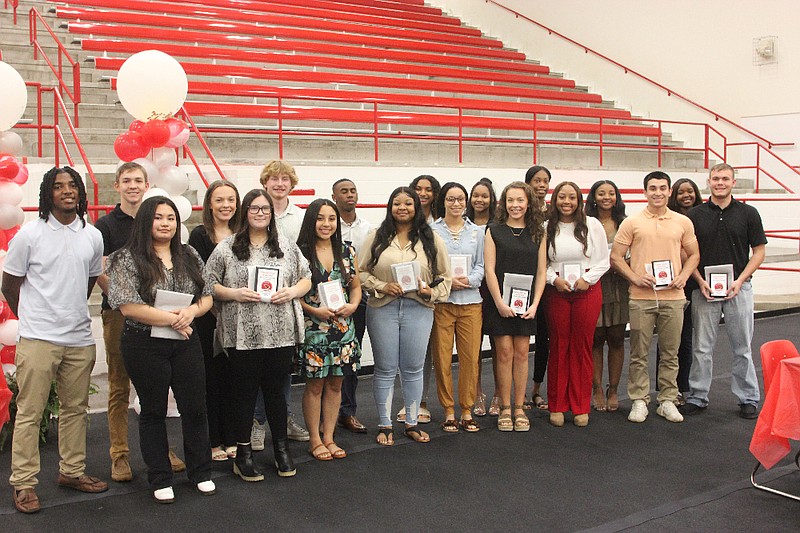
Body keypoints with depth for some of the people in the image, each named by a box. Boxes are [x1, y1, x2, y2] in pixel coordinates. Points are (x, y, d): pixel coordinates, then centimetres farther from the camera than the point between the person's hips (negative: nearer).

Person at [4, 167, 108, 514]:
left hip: (80, 339, 4)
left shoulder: (93, 236, 7)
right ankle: (23, 483, 8)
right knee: (29, 412, -1)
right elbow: (9, 285, 3)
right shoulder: (29, 234, -4)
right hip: (38, 339, -4)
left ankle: (72, 471, 26)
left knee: (75, 408, 13)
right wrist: (35, 318, 8)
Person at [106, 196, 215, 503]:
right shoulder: (128, 259, -7)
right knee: (153, 411, 9)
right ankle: (160, 479, 21)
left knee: (195, 407, 8)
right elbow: (128, 305, -16)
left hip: (186, 342, 4)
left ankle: (200, 472, 25)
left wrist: (191, 312, -12)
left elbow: (206, 297, 10)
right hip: (144, 345, -4)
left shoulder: (189, 256, 9)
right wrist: (171, 319, -15)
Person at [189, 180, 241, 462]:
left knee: (232, 376, 9)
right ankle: (211, 441, 12)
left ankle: (230, 438, 20)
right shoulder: (200, 235, -5)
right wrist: (217, 311, -14)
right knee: (211, 377, 2)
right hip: (208, 318, -4)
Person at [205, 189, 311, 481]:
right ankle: (243, 453, 19)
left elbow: (306, 278, 14)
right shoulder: (226, 248, 1)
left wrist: (292, 291, -5)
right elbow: (208, 285, 2)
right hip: (242, 335, -2)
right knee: (245, 392, 6)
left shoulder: (287, 246, 10)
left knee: (276, 390, 11)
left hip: (281, 333, 2)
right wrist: (235, 294, -14)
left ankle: (281, 448, 26)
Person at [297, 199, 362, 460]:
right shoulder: (300, 252, -6)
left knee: (335, 384, 10)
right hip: (312, 328, -4)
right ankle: (315, 440, 17)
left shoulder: (346, 252, 7)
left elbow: (356, 286, 14)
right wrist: (314, 310, -17)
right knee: (315, 385, 4)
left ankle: (329, 438, 21)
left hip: (343, 327, 4)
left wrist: (352, 306, -5)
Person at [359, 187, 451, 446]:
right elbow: (361, 271, 3)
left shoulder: (431, 239, 5)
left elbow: (444, 275, 7)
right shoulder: (377, 238, 4)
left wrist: (432, 291, -10)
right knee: (385, 369, 6)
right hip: (382, 309, -1)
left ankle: (412, 424, 22)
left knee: (413, 368, 9)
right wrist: (382, 286, -12)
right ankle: (384, 425, 16)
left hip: (418, 309, 1)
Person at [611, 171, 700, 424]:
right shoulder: (631, 223, 2)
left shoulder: (683, 222, 8)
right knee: (639, 353, 4)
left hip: (673, 296, 2)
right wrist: (636, 278, -11)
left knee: (670, 353, 8)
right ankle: (639, 401, 14)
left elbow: (693, 254, 16)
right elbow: (616, 257, 1)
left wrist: (683, 276, -2)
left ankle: (667, 401, 19)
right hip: (641, 297, -2)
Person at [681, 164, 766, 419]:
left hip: (738, 289, -1)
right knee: (701, 347, 5)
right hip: (704, 290, 1)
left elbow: (758, 252, 3)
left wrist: (740, 280, -9)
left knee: (742, 347, 6)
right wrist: (700, 281, -8)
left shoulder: (748, 213, 1)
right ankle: (698, 397, 14)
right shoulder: (695, 215, 3)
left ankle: (749, 398, 17)